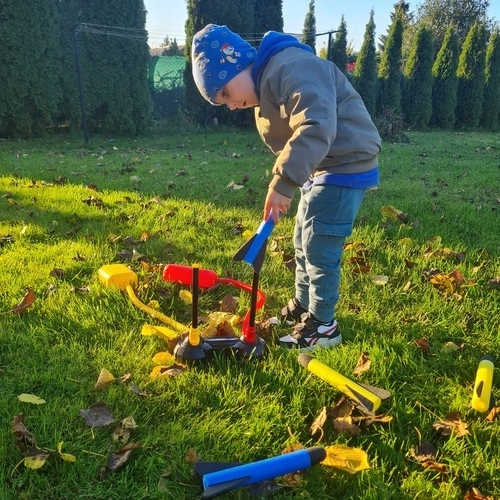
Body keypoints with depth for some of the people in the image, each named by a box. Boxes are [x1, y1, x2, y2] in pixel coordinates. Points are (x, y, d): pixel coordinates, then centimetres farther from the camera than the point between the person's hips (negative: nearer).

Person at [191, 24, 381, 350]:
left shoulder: (292, 69, -22)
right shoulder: (264, 87, 12)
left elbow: (316, 129, -35)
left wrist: (283, 183, -36)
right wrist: (285, 183, 6)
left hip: (346, 165, -10)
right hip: (319, 169, 10)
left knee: (319, 247, -7)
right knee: (304, 243, 17)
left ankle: (323, 326, 8)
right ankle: (302, 307, 34)